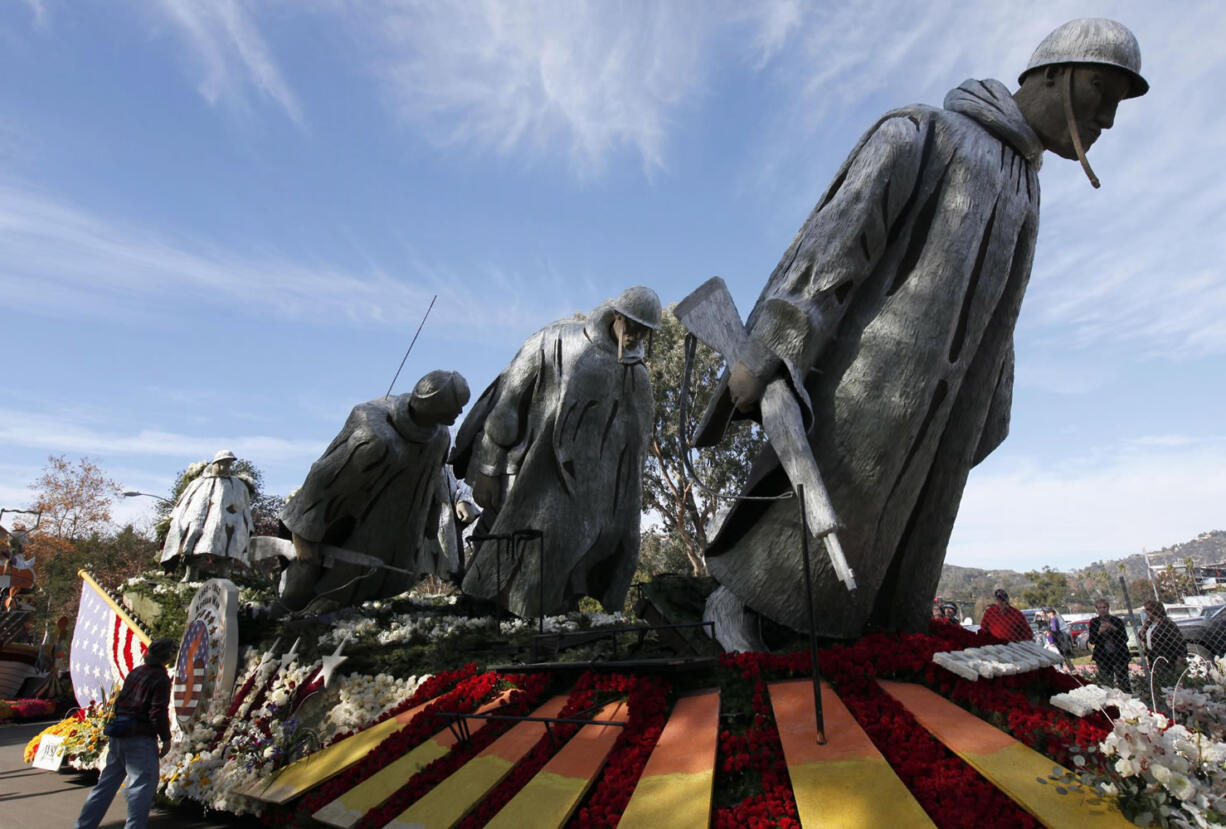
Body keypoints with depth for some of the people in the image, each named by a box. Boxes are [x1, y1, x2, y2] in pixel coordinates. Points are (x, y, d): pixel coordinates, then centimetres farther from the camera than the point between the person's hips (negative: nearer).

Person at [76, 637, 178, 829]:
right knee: (143, 785, -2)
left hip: (118, 735, 8)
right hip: (141, 738, -8)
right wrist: (166, 738, -9)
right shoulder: (160, 678, -14)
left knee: (107, 783, 19)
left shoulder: (135, 672, 12)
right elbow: (158, 712, -18)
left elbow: (120, 700, 19)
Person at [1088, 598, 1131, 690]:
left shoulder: (1117, 621, 5)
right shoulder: (1094, 622, 6)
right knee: (1106, 683, -2)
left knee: (1124, 683, 0)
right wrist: (1099, 632, -14)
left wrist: (1114, 629, -13)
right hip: (1103, 657, 0)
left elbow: (1125, 639, 0)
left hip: (1119, 655, 0)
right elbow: (1091, 641, 2)